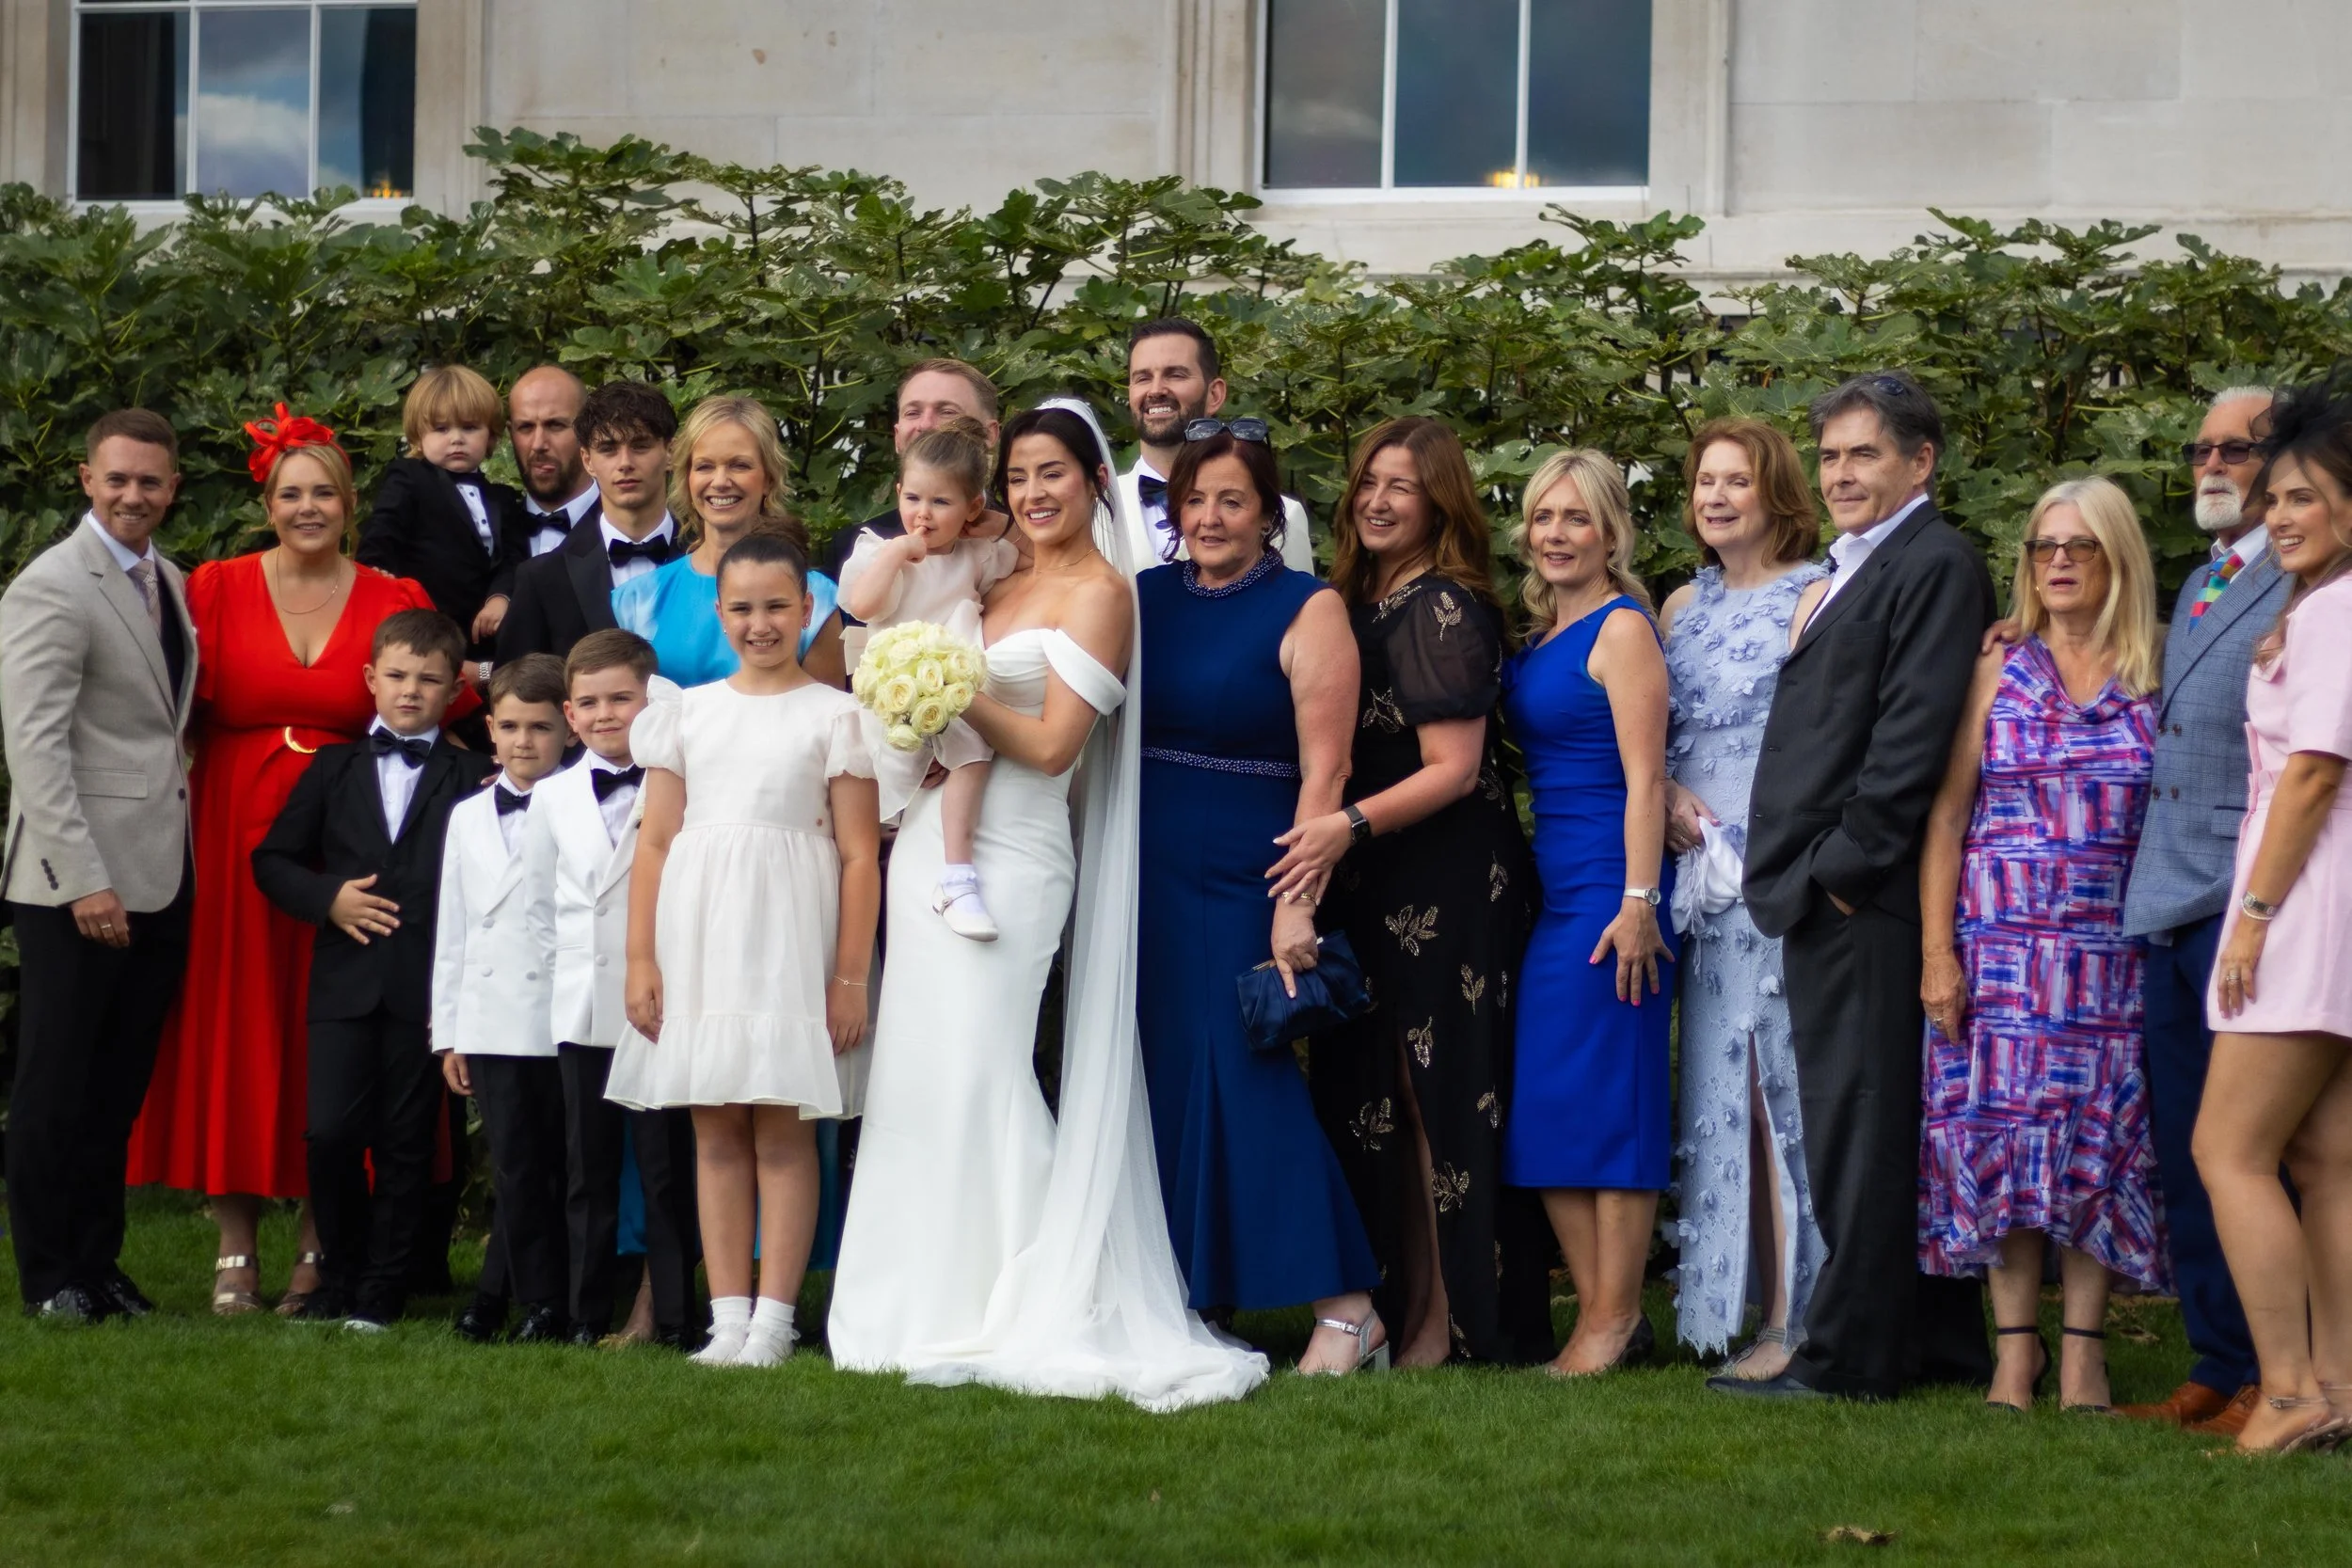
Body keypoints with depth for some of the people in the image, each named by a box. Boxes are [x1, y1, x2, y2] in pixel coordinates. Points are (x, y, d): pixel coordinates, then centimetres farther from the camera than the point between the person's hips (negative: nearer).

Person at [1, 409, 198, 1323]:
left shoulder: (169, 583, 14)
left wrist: (184, 825, 8)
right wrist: (83, 879, -20)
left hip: (162, 875, 7)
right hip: (78, 883, -7)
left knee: (120, 1087, 11)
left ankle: (97, 1264, 19)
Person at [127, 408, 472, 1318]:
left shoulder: (396, 603, 4)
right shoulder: (216, 590, 3)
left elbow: (444, 711, 4)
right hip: (234, 837, 0)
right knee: (235, 1029, 1)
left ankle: (320, 1246, 7)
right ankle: (235, 1249, 7)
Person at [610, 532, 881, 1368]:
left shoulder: (834, 716, 2)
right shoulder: (688, 713, 11)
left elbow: (858, 855, -2)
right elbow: (655, 841, 10)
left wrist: (850, 977, -8)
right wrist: (641, 959, 2)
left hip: (789, 935, -3)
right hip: (699, 933, 3)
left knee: (782, 1133, -3)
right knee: (715, 1132, 4)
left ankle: (773, 1320, -2)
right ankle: (727, 1318, 6)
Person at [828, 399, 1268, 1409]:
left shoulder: (1099, 592, -4)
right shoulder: (1003, 586, 18)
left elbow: (1053, 744, -10)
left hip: (1008, 859, -8)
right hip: (935, 845, 8)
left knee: (978, 1077, -11)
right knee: (915, 1074, 5)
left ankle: (1015, 1319, -6)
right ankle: (936, 1313, 10)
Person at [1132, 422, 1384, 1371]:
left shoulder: (1307, 611, -4)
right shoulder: (1147, 599, 10)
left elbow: (1324, 771, -10)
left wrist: (1297, 905, -17)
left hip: (1245, 879, -5)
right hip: (1151, 874, 5)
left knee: (1246, 1074, -9)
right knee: (1159, 1078, 4)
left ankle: (1345, 1305, -4)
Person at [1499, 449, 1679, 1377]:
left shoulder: (1622, 627, -8)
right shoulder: (1541, 636, 16)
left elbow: (1643, 778, -14)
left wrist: (1638, 901, -19)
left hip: (1608, 880, -9)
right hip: (1549, 884, 9)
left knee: (1604, 1093, -6)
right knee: (1541, 1100, 6)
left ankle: (1618, 1317, -1)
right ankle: (1596, 1314, 10)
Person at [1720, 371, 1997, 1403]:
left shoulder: (1934, 566, -9)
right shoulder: (1854, 571, 22)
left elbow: (1913, 734, -17)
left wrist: (1842, 863, -17)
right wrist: (1798, 873, 14)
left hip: (1864, 894, -10)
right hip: (1826, 894, 10)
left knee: (1860, 1125, -7)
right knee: (1885, 1125, 12)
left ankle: (1848, 1356, -5)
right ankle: (1945, 1339, 17)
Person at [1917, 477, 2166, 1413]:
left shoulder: (2156, 682, 5)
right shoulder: (1999, 673, 6)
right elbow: (1946, 819, 4)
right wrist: (1937, 951, -4)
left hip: (2114, 948, 0)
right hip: (2001, 941, 0)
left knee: (2101, 1140, -2)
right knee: (2000, 1131, -3)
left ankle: (2082, 1352, 4)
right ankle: (2015, 1349, 3)